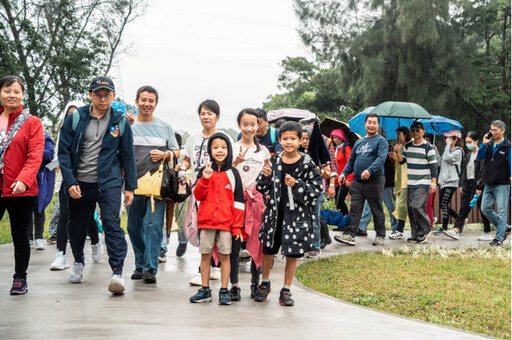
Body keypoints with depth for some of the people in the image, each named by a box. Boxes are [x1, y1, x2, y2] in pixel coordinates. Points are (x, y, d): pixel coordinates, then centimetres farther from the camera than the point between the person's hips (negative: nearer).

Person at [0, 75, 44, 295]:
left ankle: (20, 280, 20)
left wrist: (23, 180, -23)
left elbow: (35, 156, -9)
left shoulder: (32, 123, 1)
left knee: (20, 237, 8)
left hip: (20, 190, -2)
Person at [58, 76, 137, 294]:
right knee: (76, 226, 14)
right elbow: (63, 151, 0)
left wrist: (130, 187, 5)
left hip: (109, 182, -1)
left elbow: (127, 156, 8)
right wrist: (70, 182, -10)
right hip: (79, 184, 2)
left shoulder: (120, 122, 3)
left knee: (112, 223, -17)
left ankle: (117, 272, -18)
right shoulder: (75, 119, 0)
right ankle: (78, 263, 40)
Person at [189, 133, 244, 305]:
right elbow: (198, 195, 1)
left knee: (224, 255, 1)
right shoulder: (204, 171, 7)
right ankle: (205, 290, 16)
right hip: (206, 220, 2)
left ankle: (224, 291, 9)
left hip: (226, 221, -2)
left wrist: (237, 226, -3)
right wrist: (205, 179, -15)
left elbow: (238, 202, 2)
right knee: (205, 255, 7)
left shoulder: (233, 173, 3)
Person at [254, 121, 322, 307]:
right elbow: (262, 189, 7)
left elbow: (317, 189, -8)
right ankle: (265, 283, 35)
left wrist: (296, 185, -19)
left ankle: (286, 290, 21)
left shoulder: (307, 164, -6)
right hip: (275, 213, 2)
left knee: (292, 254, 6)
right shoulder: (274, 162, 2)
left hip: (297, 215, -2)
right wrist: (265, 176, -13)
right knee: (268, 250, 11)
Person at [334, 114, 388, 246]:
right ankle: (349, 235, -5)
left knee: (377, 210, 4)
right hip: (357, 182, 5)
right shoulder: (359, 142, 18)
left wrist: (370, 170, -30)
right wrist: (344, 173, 8)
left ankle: (380, 236, 14)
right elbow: (351, 160, 23)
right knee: (354, 209, -2)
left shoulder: (381, 141, -1)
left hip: (374, 181, -5)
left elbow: (381, 158, -16)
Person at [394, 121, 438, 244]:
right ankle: (415, 235, 11)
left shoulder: (428, 147, -5)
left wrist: (433, 183, -12)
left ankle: (425, 230, -1)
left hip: (423, 183, -6)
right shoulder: (408, 146, 12)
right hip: (410, 183, 6)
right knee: (410, 208, 4)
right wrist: (398, 152, -7)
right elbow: (402, 161, 13)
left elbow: (433, 166, -6)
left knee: (416, 206, -19)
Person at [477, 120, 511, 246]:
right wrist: (483, 144, -6)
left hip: (502, 185, -6)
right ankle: (504, 228, 22)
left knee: (501, 211, -4)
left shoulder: (508, 147, -5)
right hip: (488, 184, 6)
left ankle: (499, 238, 1)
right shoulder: (489, 145, 10)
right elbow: (479, 157, 6)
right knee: (485, 209, 7)